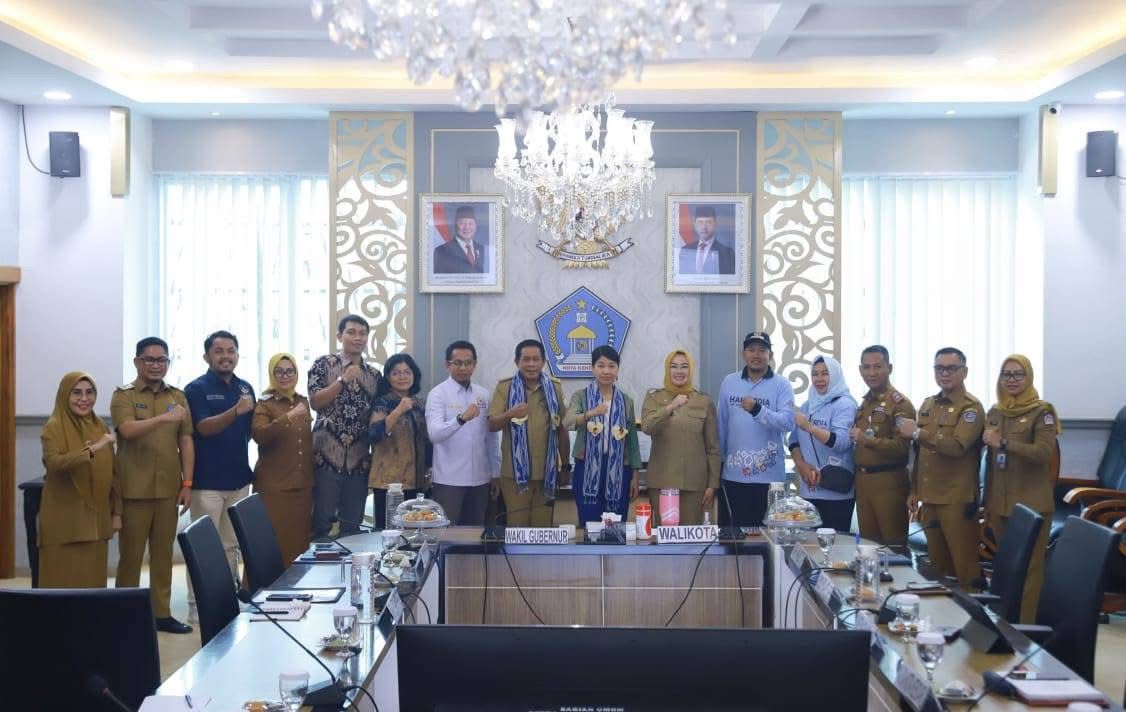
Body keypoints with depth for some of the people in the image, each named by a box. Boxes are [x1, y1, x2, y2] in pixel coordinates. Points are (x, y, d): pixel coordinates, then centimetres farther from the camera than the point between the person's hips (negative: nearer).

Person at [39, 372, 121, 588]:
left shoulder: (101, 427, 11)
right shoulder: (53, 428, -7)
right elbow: (54, 464, -26)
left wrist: (116, 512, 11)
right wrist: (92, 449, -34)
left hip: (95, 519, 5)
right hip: (64, 520, -5)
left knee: (93, 581, 7)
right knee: (63, 583, -3)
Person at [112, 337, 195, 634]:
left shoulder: (178, 396, 10)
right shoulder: (123, 395, -1)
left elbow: (186, 441, 10)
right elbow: (128, 430, -19)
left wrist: (187, 483, 3)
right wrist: (163, 418, -33)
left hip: (168, 488, 4)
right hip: (134, 489, -3)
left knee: (163, 553, 9)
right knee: (131, 554, 2)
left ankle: (162, 613, 17)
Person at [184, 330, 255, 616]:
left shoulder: (245, 388, 12)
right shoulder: (196, 389, -6)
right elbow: (204, 427, -19)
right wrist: (235, 411, -32)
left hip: (239, 477, 6)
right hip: (208, 480, -6)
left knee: (231, 545, 12)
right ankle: (197, 604, 5)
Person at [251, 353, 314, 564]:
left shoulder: (302, 401, 12)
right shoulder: (265, 404, -5)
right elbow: (259, 435, -25)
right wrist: (288, 416, -34)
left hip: (302, 484, 5)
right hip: (274, 486, -5)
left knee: (299, 540, 6)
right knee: (275, 542, -6)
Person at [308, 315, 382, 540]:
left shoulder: (374, 375, 12)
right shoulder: (324, 364, 1)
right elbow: (315, 402, -10)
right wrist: (343, 380, -16)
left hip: (359, 460, 4)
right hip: (327, 457, -4)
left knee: (352, 526, 8)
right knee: (322, 521, -2)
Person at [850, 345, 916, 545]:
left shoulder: (900, 403, -10)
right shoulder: (865, 403, 16)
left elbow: (901, 447, -19)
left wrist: (866, 440, -26)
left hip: (888, 483, -7)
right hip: (862, 481, 8)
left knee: (894, 543, 0)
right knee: (867, 542, 13)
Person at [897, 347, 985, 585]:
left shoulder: (971, 408, -7)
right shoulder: (928, 405, 15)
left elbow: (957, 447, -23)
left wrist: (918, 433, -20)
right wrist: (914, 491, 19)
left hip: (957, 500, -7)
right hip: (929, 498, 7)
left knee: (964, 565, -4)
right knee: (937, 564, 13)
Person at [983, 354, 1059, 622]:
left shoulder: (1042, 411, -5)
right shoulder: (994, 412, 12)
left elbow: (1043, 452, -18)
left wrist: (1003, 443, -23)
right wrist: (987, 502, 16)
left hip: (1031, 503, -5)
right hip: (999, 502, 6)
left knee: (1029, 566, -3)